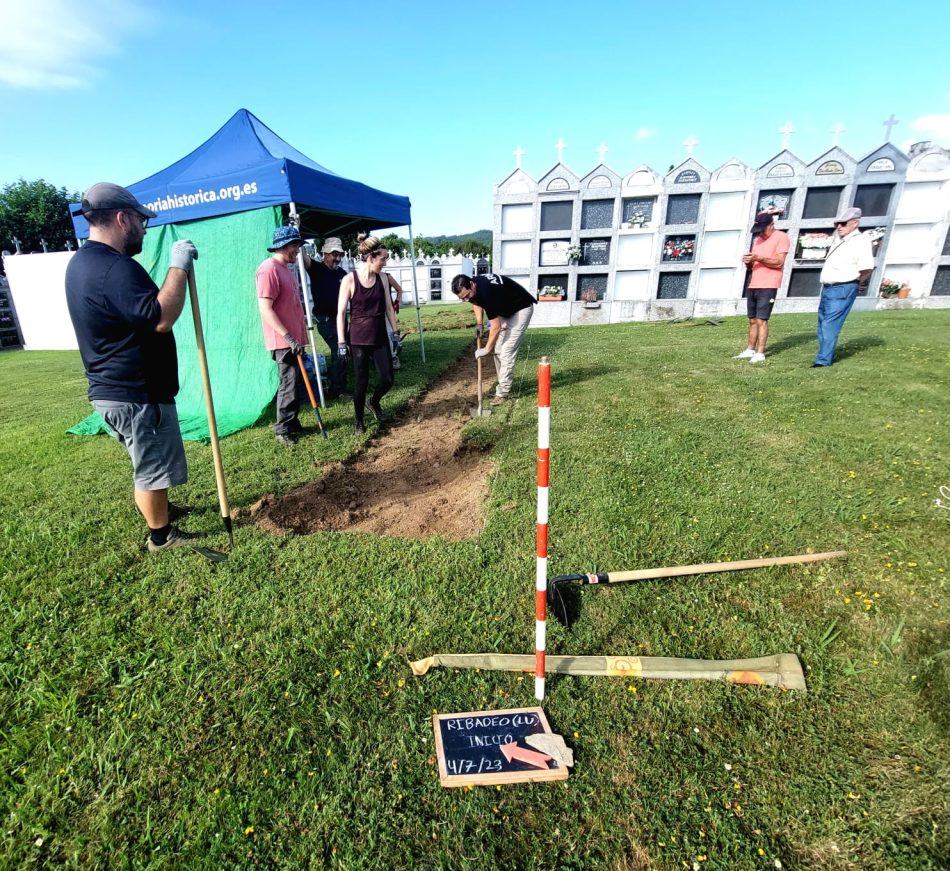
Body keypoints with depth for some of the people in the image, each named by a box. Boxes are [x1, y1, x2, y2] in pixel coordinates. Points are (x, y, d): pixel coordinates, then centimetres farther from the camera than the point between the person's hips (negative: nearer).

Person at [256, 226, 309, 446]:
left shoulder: (287, 269, 17)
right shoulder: (269, 269, -14)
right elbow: (265, 309, -20)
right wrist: (289, 337, -22)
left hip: (294, 339, 9)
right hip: (283, 341, -9)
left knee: (296, 383, 14)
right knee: (289, 385, -5)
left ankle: (293, 424, 24)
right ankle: (282, 430, 6)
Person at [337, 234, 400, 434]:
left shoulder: (381, 278, 3)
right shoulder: (349, 280, -9)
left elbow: (388, 307, 11)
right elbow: (341, 313, -7)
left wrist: (396, 333, 10)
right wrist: (341, 342, -10)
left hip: (380, 338, 4)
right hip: (358, 339, -4)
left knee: (387, 380, 1)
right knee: (361, 382, 4)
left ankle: (374, 401, 35)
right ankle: (359, 421, 23)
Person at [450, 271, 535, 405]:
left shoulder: (487, 292, -37)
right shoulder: (472, 287, -12)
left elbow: (496, 327, -29)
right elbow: (476, 301, 13)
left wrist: (486, 349, -20)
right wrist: (478, 323, -1)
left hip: (521, 309, -9)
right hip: (504, 310, 9)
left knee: (507, 351, -15)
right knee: (497, 349, 5)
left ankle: (503, 392, -10)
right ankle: (505, 385, 14)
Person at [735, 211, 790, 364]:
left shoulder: (781, 237, -4)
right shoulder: (758, 239, 19)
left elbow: (779, 262, -13)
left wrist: (758, 258, -24)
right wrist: (748, 261, -3)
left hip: (768, 286, -7)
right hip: (753, 285, 7)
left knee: (761, 320, -11)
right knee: (752, 320, 9)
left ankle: (760, 354, -10)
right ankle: (750, 350, 15)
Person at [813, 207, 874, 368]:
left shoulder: (860, 241, -11)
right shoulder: (839, 238, 15)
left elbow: (867, 268, -20)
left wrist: (858, 285, -5)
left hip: (842, 289, -9)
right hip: (827, 288, 9)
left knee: (830, 324, -13)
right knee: (823, 323, 14)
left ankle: (823, 360, -13)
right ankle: (826, 355, 25)